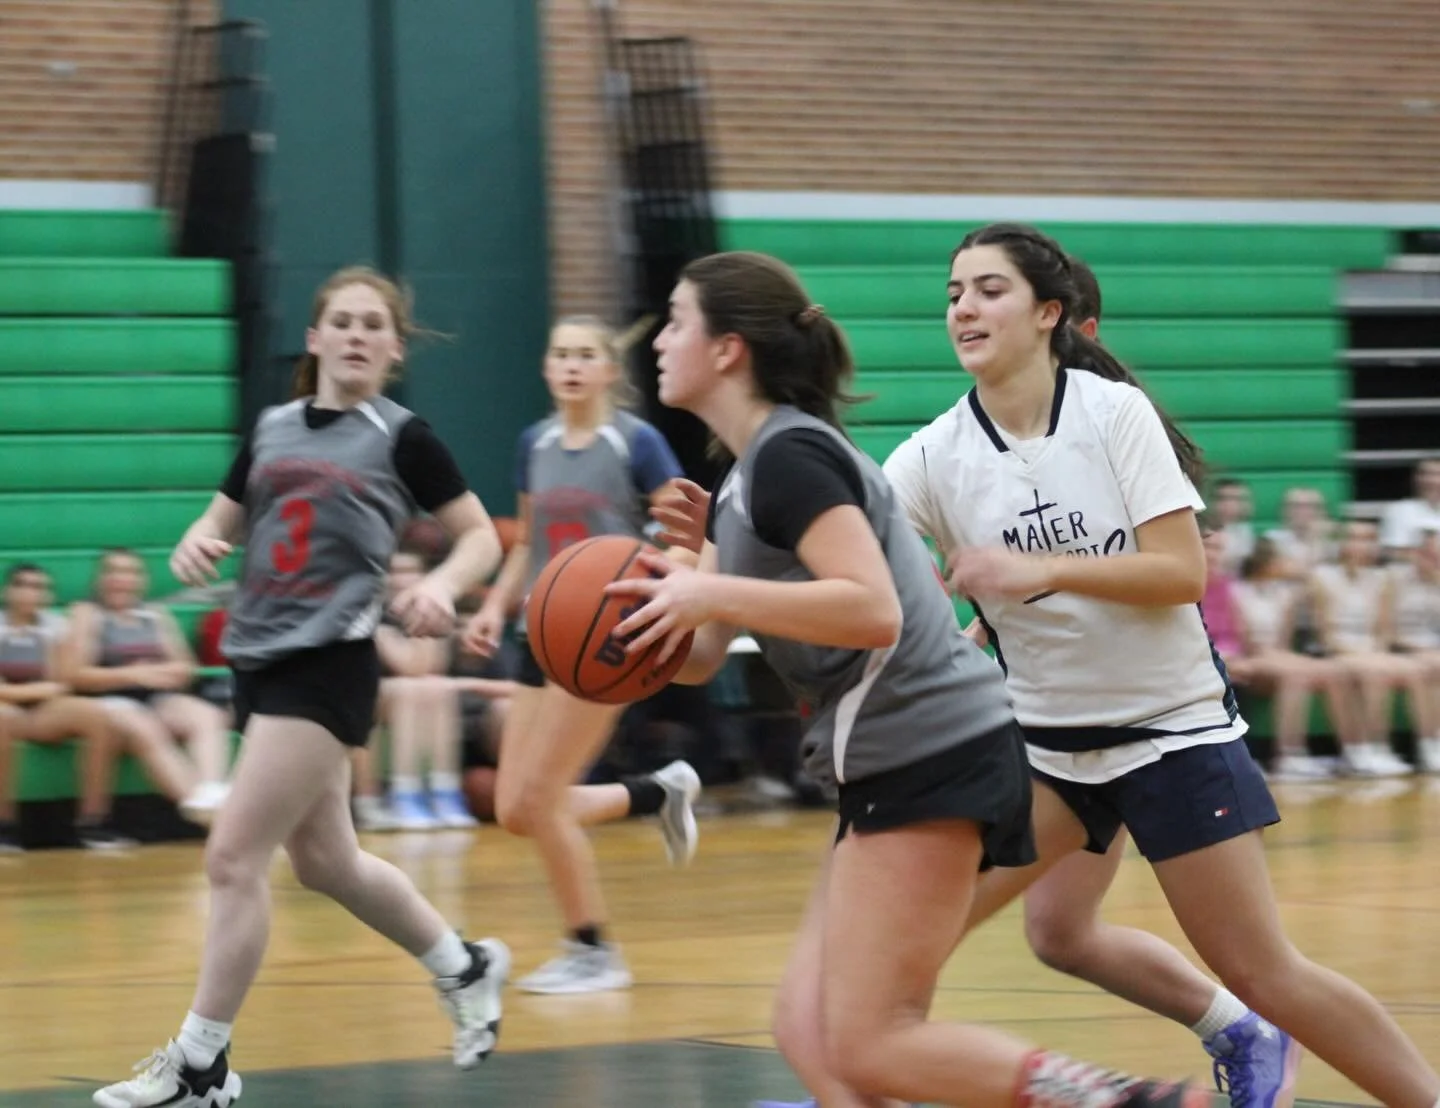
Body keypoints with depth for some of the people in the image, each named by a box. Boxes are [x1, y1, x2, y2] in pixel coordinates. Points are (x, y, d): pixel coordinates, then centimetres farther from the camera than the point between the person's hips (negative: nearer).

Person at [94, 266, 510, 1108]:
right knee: (326, 861, 17)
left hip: (329, 666, -7)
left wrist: (442, 585, -20)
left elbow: (483, 535, 0)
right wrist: (196, 545, -5)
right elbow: (222, 521, 18)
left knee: (234, 858, -11)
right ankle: (467, 967, 39)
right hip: (260, 660, 7)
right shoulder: (273, 429, 11)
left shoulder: (401, 437, -4)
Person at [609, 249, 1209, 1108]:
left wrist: (711, 594, -21)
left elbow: (874, 610, -25)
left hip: (930, 757, -10)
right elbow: (699, 660, 17)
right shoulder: (746, 478, 18)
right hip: (899, 767, 10)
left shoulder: (788, 455, -12)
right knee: (812, 1033, 5)